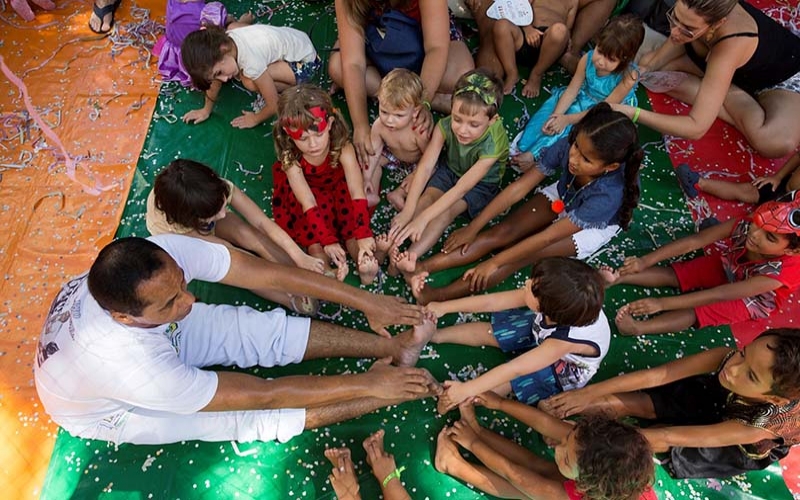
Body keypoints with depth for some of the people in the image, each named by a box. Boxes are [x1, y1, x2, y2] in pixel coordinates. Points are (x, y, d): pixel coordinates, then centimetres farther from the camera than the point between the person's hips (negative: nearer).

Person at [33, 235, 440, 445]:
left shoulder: (161, 254, -35)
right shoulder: (126, 362, -45)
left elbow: (270, 274, -30)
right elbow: (262, 395, -39)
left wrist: (368, 301, -31)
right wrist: (367, 383, -36)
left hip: (161, 335, 5)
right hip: (109, 409, -4)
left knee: (273, 330, -13)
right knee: (257, 415, -16)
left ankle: (395, 346, -9)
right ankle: (395, 386, -11)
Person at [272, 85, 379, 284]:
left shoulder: (342, 148, -33)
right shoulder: (291, 160, -32)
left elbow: (357, 193, -38)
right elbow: (309, 204, -34)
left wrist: (363, 236, -46)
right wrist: (328, 241, -43)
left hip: (337, 186, 1)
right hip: (302, 193, -1)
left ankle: (363, 262, -26)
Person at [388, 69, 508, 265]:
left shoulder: (492, 145, -35)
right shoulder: (446, 126, -28)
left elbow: (461, 188, -36)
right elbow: (425, 167, -31)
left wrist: (423, 218, -41)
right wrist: (407, 211, -39)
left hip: (481, 183, -3)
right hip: (449, 169, 3)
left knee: (446, 212, -26)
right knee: (427, 198, -22)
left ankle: (409, 258, -35)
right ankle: (389, 248, -31)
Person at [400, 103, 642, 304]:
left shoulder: (608, 195, -39)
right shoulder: (567, 146, -30)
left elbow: (546, 238, -37)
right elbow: (520, 187, -25)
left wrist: (494, 262, -36)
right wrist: (473, 227, -25)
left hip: (593, 226, -4)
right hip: (561, 196, 4)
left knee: (525, 254, -25)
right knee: (503, 232, -18)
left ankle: (439, 296, -35)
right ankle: (422, 268, -33)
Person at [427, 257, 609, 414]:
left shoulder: (567, 338, -45)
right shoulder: (559, 300, -34)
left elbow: (514, 369, -40)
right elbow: (492, 301, -28)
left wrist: (465, 389, -37)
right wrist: (444, 307, -25)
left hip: (565, 369, -4)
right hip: (542, 334, 5)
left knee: (503, 384, -13)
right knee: (488, 331, 1)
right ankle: (434, 335, 15)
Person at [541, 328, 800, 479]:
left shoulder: (762, 424, -43)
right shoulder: (733, 358, -37)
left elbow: (667, 437, -40)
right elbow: (657, 375, -34)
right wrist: (589, 393, -37)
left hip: (740, 450, -2)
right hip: (713, 397, 3)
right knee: (613, 403, -17)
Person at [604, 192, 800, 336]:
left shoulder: (782, 272, -39)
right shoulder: (746, 225, -32)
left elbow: (718, 296, -43)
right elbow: (694, 241, -29)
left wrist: (661, 303, -50)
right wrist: (645, 261, -36)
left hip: (752, 300, -5)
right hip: (728, 267, 5)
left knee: (697, 311, -26)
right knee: (672, 274, -13)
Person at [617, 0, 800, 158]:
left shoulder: (730, 45, -44)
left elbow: (697, 127, -46)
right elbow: (679, 43, -3)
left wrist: (633, 112, -52)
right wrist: (648, 66, -22)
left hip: (785, 75, -6)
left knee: (778, 143, -39)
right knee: (651, 66, -12)